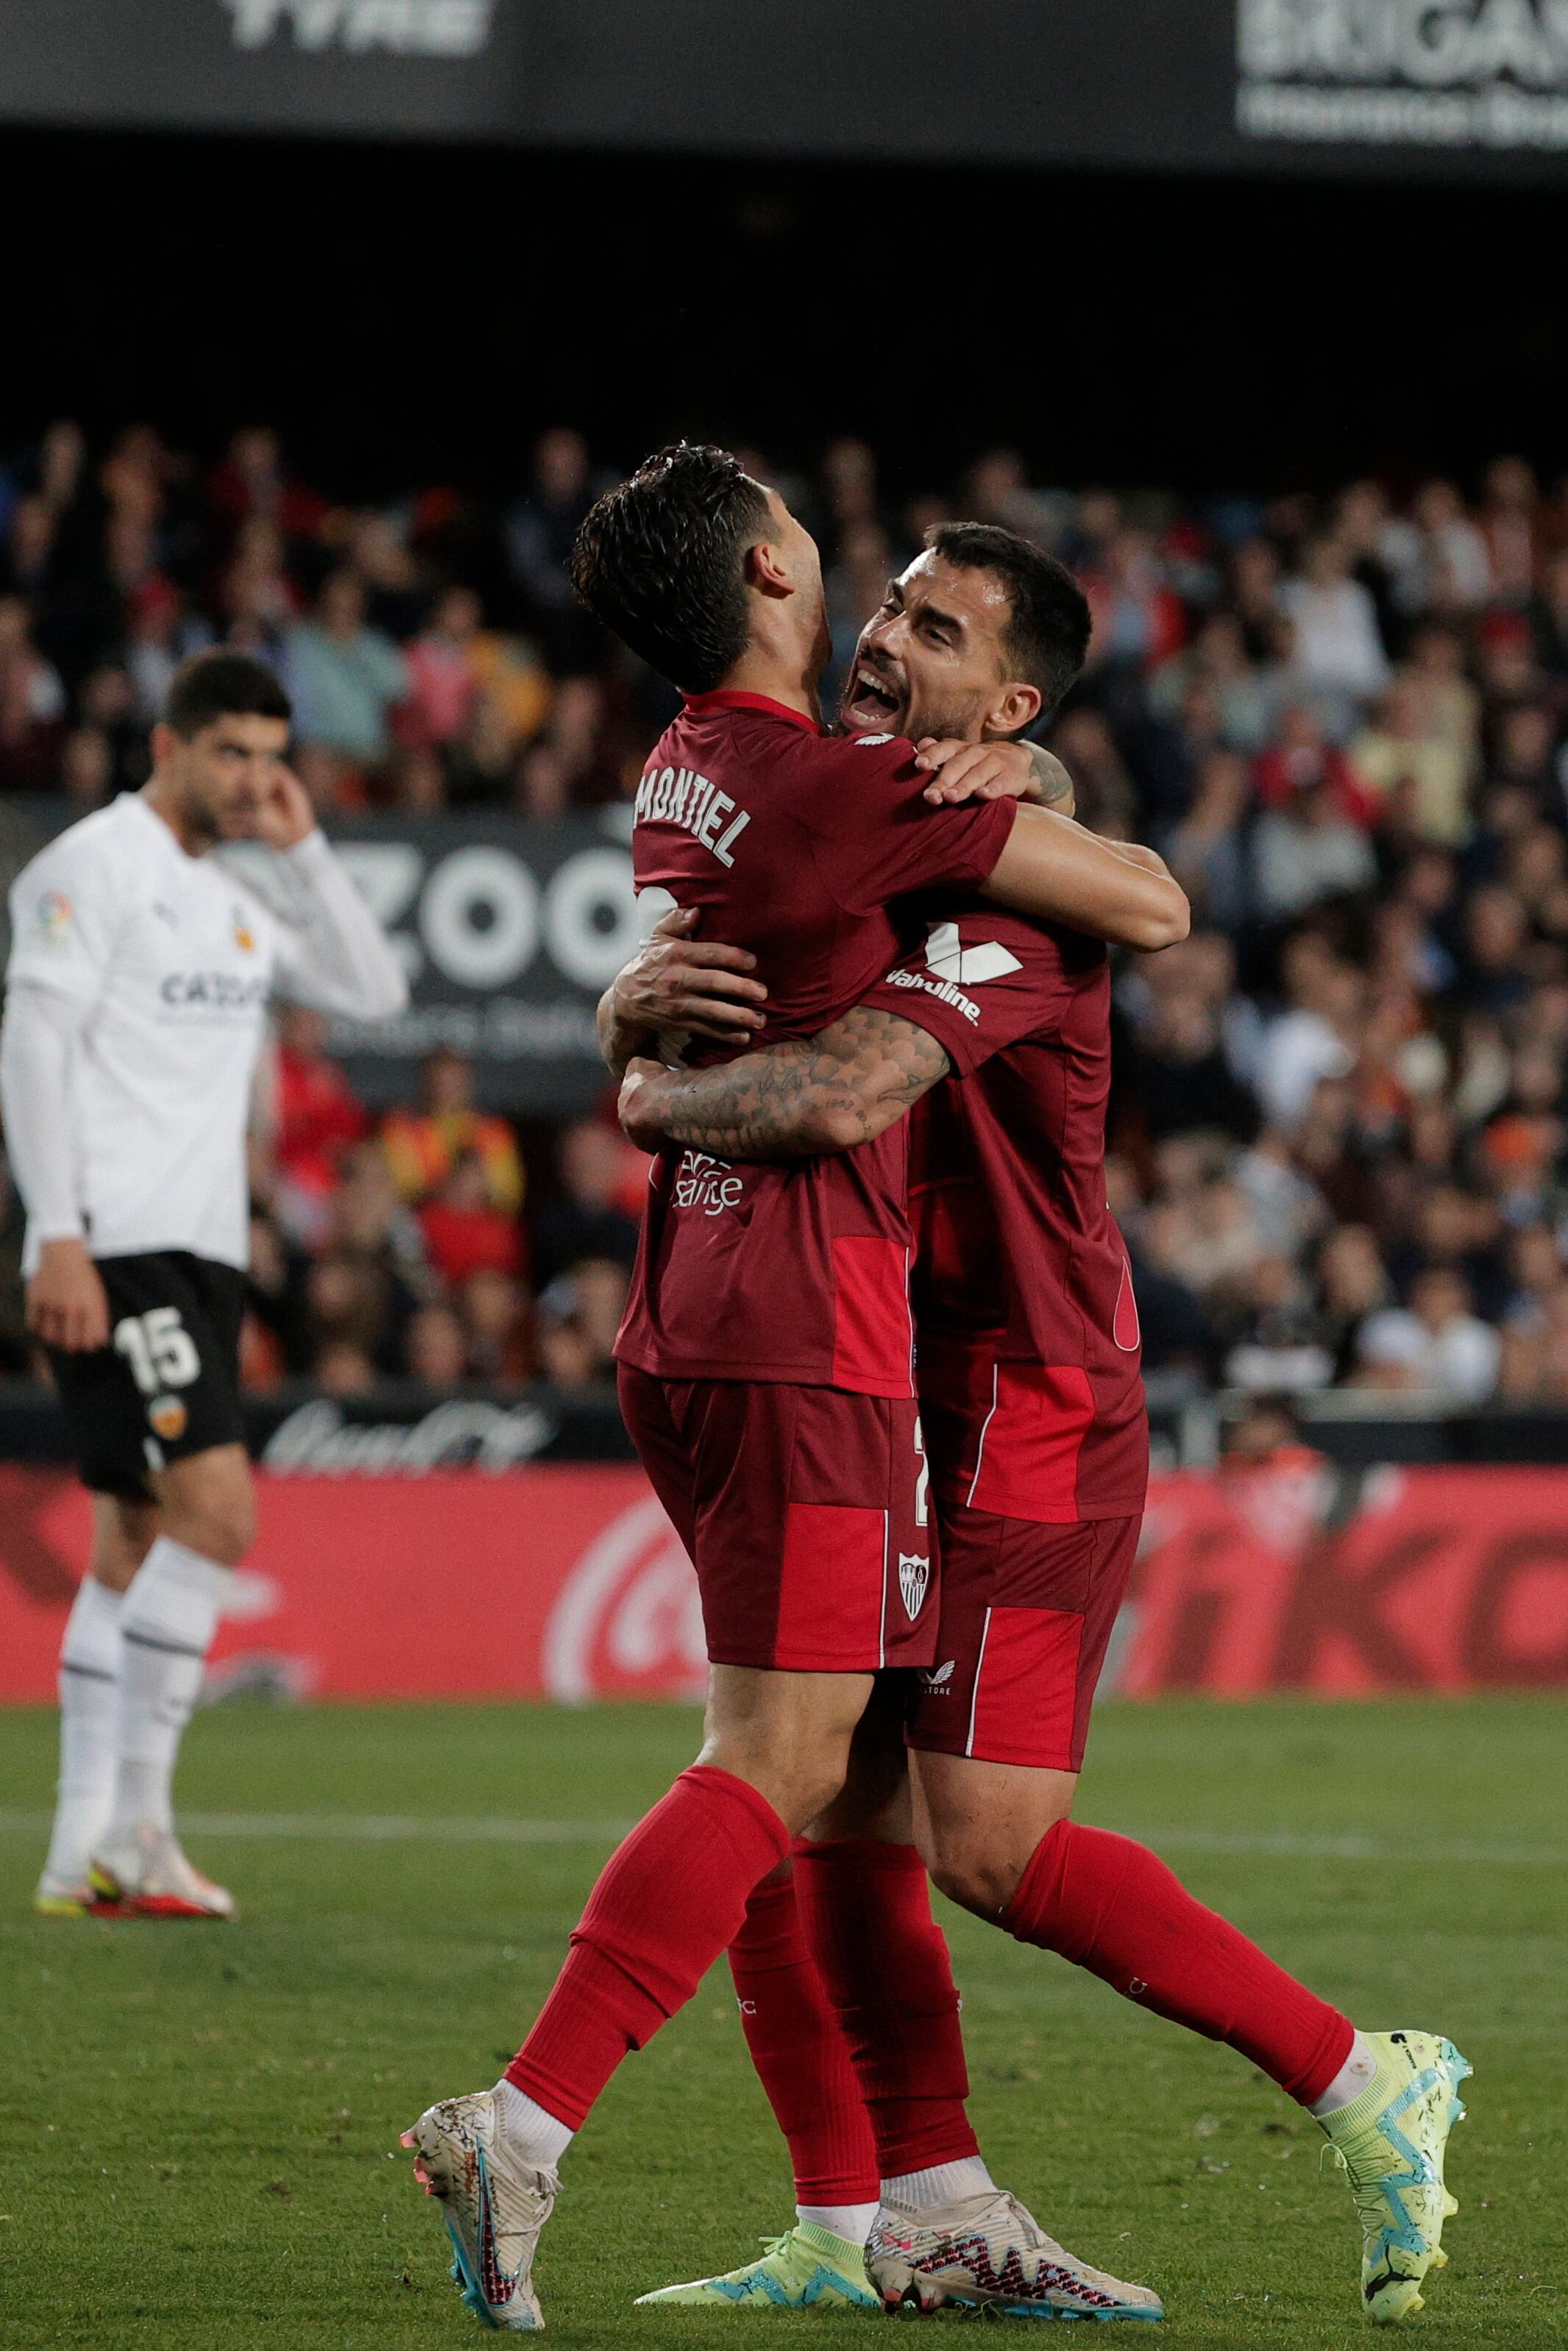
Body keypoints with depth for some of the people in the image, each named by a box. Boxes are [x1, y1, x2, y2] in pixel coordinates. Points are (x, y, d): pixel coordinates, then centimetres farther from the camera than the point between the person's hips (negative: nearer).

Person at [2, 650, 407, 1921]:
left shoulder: (234, 898, 20)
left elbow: (374, 993, 18)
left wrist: (303, 847, 9)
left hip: (201, 1255, 9)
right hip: (116, 1254, -9)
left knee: (140, 1543, 7)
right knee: (216, 1509, -18)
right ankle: (135, 1827, -17)